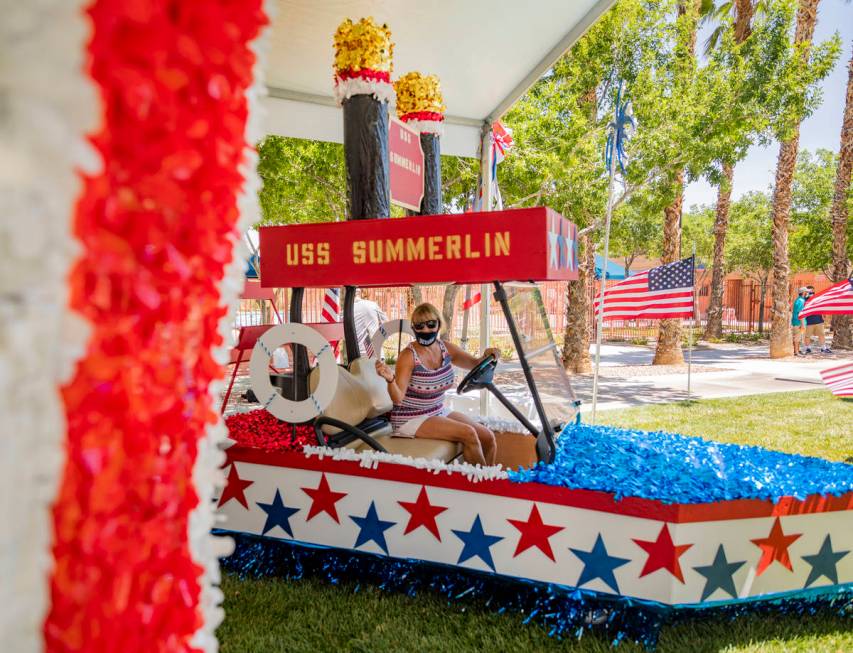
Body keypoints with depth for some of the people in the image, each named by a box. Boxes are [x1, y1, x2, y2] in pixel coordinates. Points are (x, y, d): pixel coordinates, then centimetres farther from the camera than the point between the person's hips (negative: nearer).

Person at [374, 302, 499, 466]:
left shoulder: (445, 348, -1)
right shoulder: (408, 356, -19)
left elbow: (475, 364, 7)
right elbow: (398, 398, -23)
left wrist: (486, 357, -16)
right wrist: (390, 379, -44)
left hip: (439, 412, 7)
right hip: (411, 419, -7)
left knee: (488, 438, -5)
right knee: (468, 434, -21)